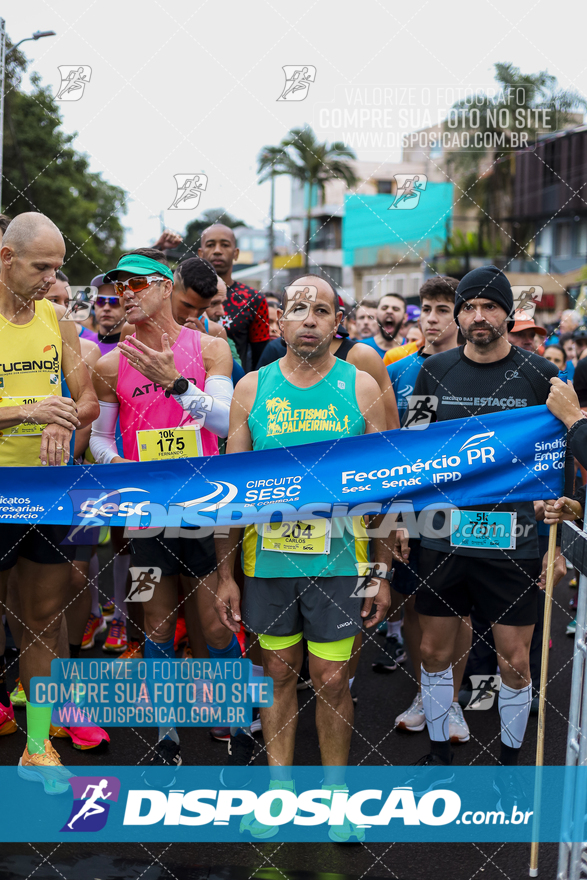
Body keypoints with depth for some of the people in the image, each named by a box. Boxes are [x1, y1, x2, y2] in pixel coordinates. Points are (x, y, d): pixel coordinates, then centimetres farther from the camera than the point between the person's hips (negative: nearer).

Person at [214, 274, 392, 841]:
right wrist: (225, 573, 1)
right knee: (279, 673, 13)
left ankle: (334, 788, 25)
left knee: (332, 681, 6)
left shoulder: (362, 388, -1)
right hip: (266, 557, 1)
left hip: (338, 560, -1)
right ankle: (279, 784, 29)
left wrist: (383, 572, -1)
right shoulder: (252, 388, 1)